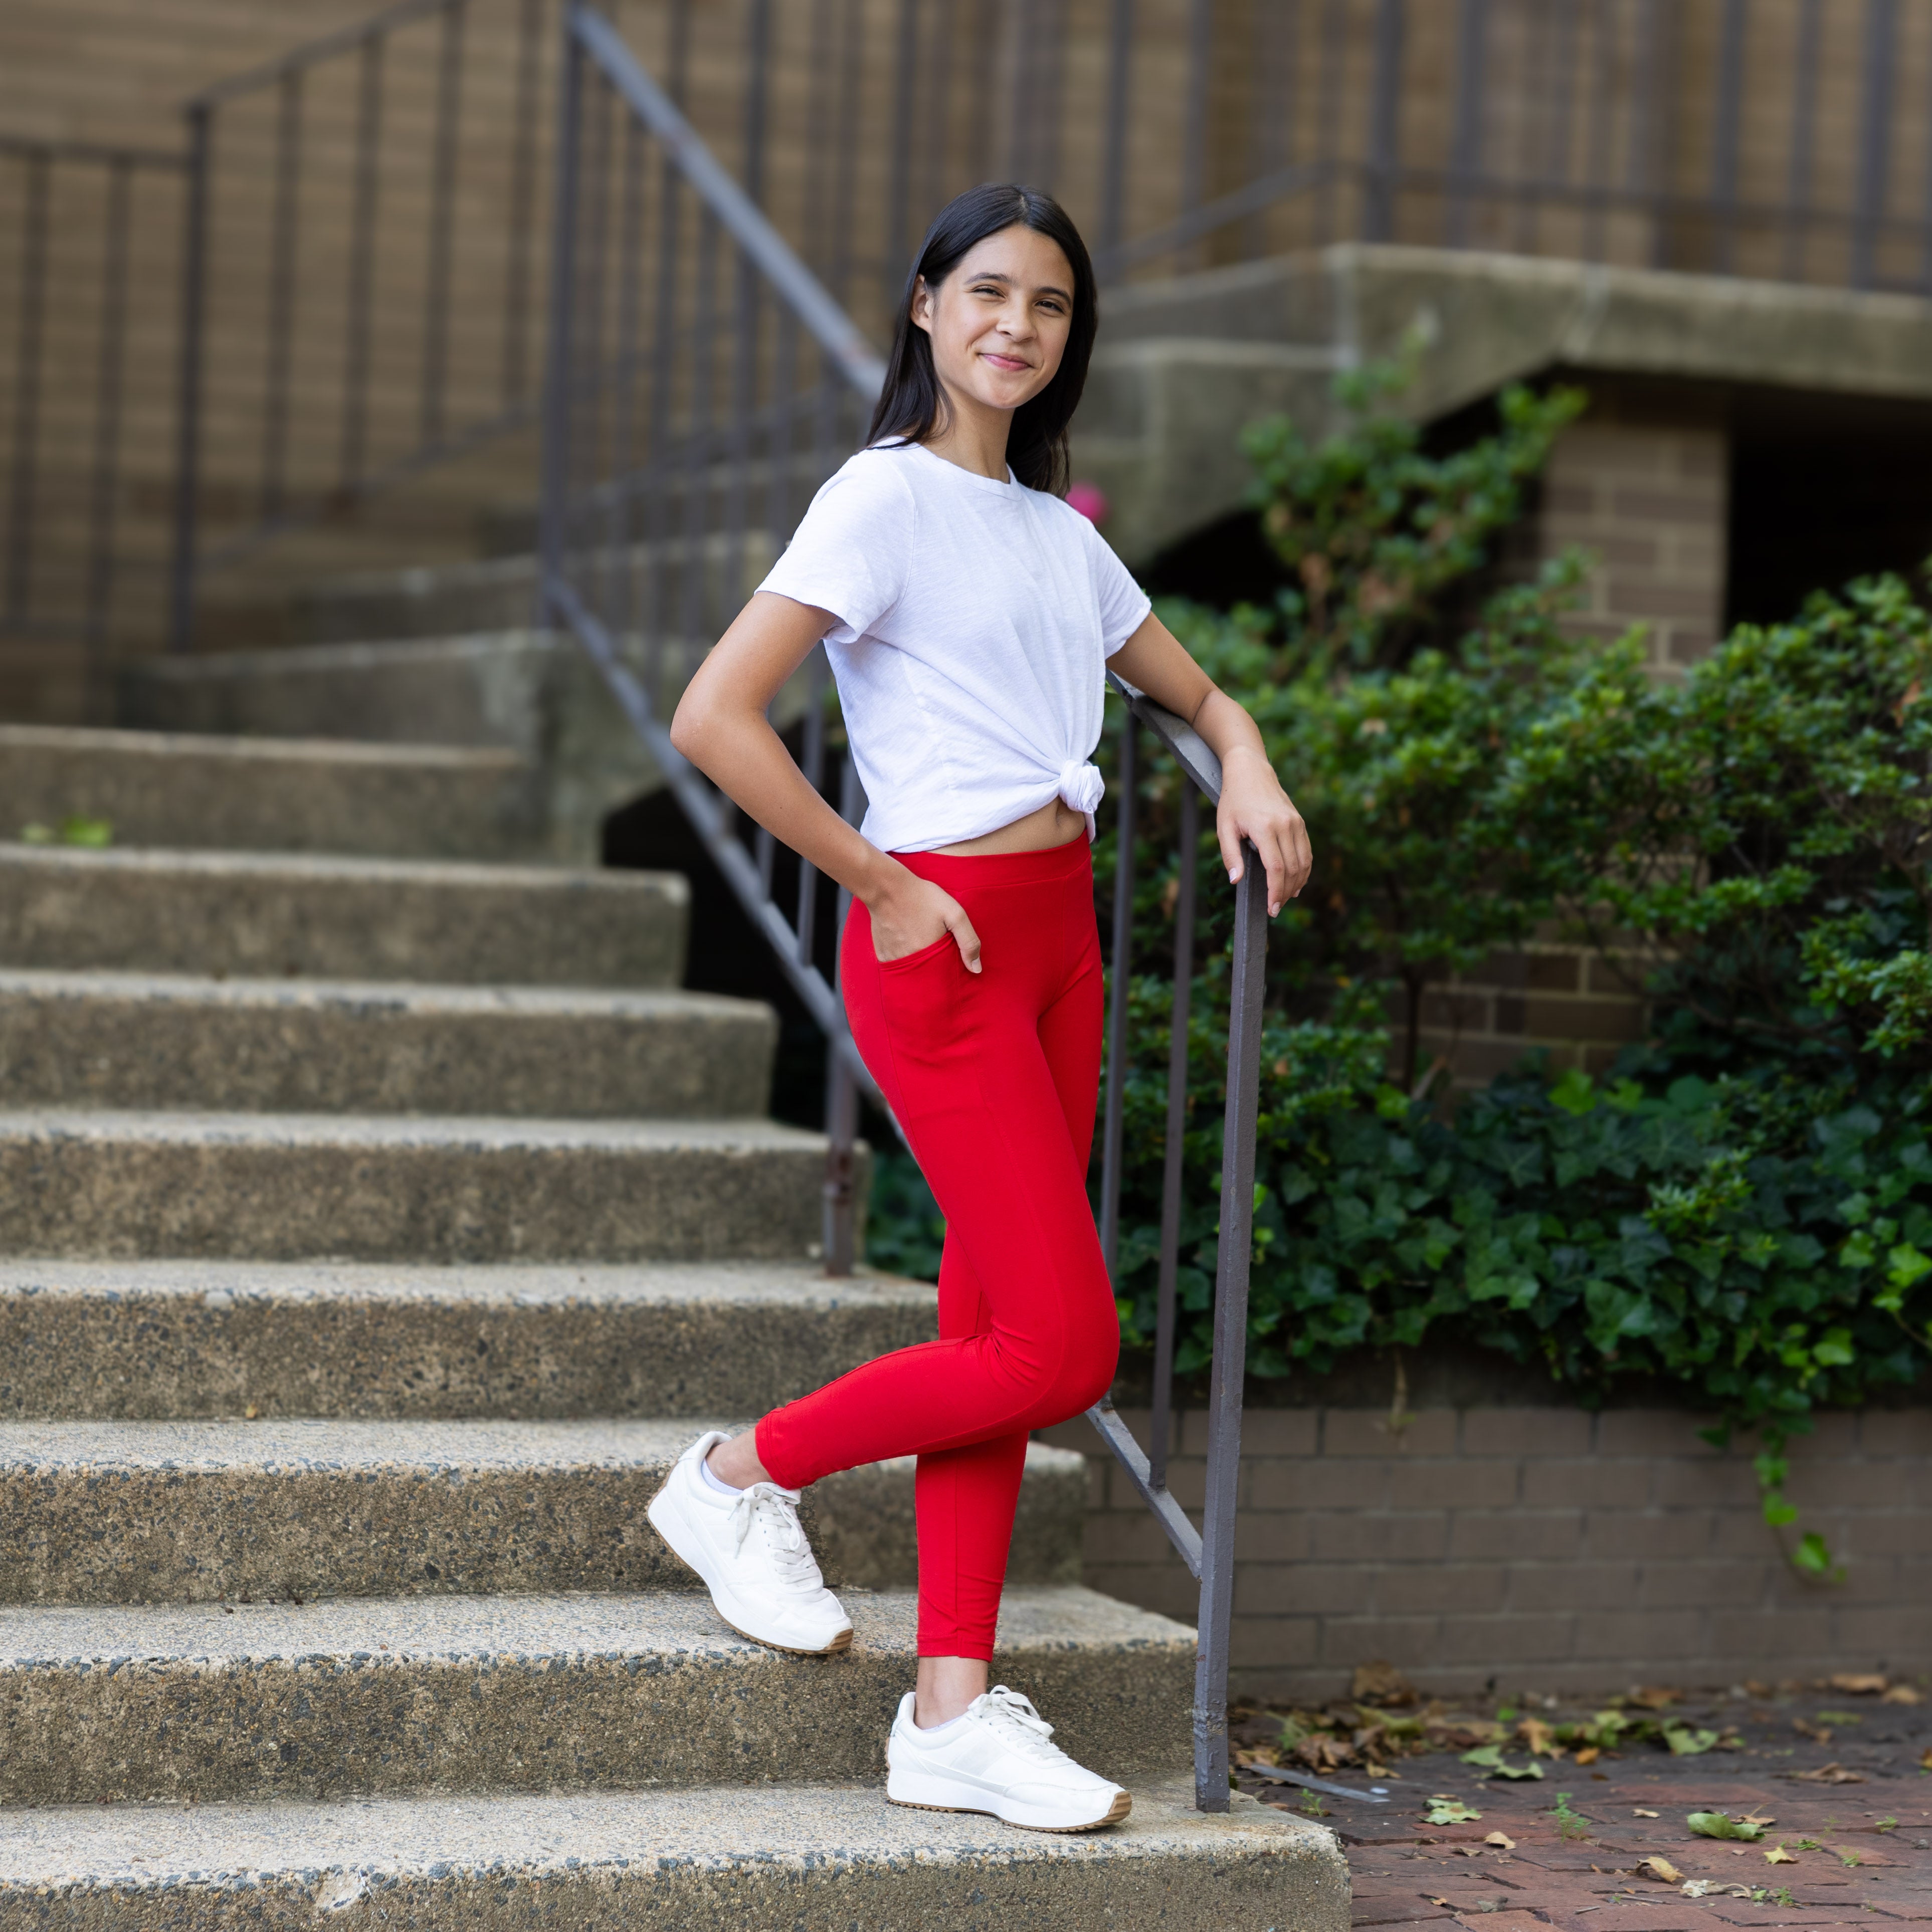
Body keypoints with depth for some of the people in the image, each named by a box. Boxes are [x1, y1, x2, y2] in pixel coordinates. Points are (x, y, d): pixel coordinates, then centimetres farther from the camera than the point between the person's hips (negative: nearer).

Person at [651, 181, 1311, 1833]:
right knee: (1062, 1349, -9)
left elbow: (1193, 688, 26)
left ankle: (954, 1712, 10)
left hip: (1059, 931, 8)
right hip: (943, 940, -8)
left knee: (997, 1330, 6)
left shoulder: (1056, 526, 14)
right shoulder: (889, 496, -9)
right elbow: (713, 719, -18)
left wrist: (1247, 765, 3)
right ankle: (747, 1474, 10)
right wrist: (881, 884, -14)